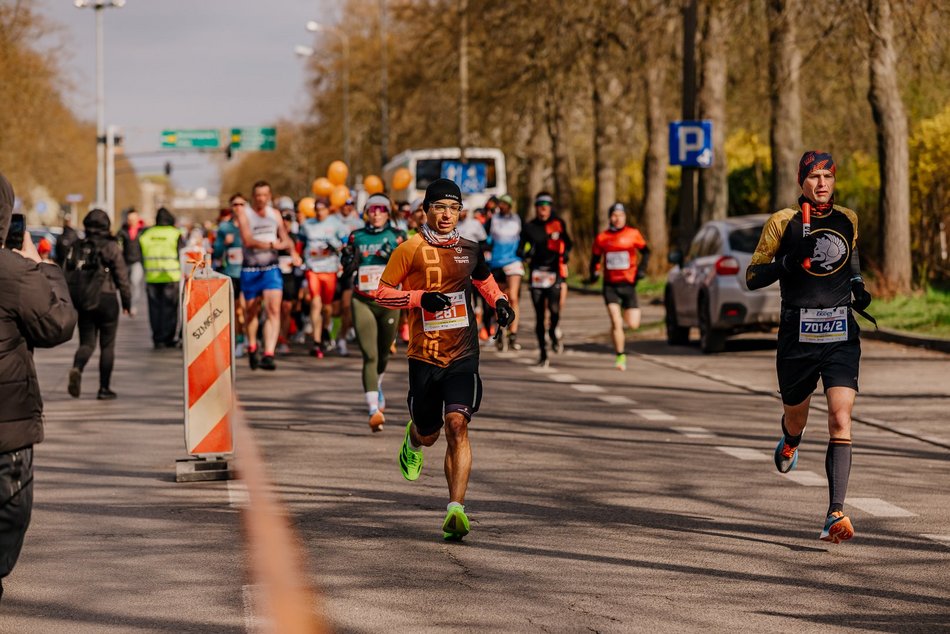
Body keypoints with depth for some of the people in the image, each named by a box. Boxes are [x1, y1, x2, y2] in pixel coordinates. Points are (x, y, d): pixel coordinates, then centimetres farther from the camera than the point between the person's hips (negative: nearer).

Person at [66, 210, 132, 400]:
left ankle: (77, 368, -23)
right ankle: (104, 388, 8)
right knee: (107, 345, 8)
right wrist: (127, 302, 4)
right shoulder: (111, 247, -6)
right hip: (107, 300, -2)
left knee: (87, 342, 9)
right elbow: (122, 277, -5)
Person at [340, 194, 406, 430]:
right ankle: (374, 409, -21)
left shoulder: (397, 236, 3)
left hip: (389, 302, 1)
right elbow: (347, 270, 12)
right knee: (369, 355, -13)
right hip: (362, 302, -1)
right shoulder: (356, 237, 6)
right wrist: (349, 259, -9)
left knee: (383, 353, 16)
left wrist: (395, 255, -20)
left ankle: (377, 386, 49)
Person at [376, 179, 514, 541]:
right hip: (424, 357, -1)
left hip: (463, 355, 1)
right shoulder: (410, 250, -4)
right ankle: (413, 439, 50)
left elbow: (484, 278, 28)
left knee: (457, 424, -18)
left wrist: (500, 302, 8)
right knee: (429, 435, 10)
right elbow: (382, 292, -1)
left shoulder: (469, 250, 7)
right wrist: (421, 297, -16)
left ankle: (456, 509, -20)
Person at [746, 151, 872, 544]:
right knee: (796, 414, 16)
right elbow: (752, 277, -2)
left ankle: (836, 513, -19)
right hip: (797, 335, -1)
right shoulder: (782, 223, -3)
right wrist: (788, 263, -19)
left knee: (841, 419, -15)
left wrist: (858, 286, 12)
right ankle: (790, 444, 56)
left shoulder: (848, 220, 8)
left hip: (841, 335, 1)